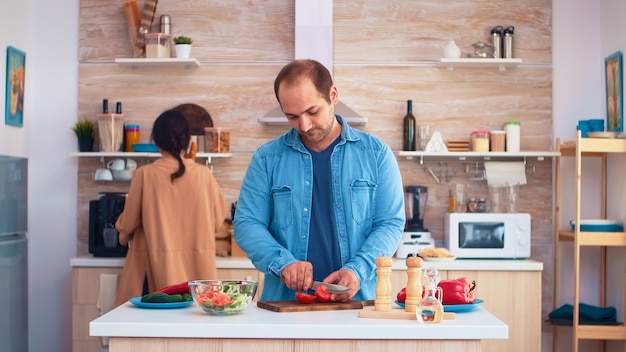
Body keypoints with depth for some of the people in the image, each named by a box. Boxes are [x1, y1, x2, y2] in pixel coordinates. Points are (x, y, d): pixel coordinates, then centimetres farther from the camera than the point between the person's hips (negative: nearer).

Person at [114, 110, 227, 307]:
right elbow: (217, 220, 6)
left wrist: (124, 236, 25)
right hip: (195, 268, 1)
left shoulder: (145, 175, -7)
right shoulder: (203, 174, -4)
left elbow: (128, 222, 2)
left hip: (158, 269, -1)